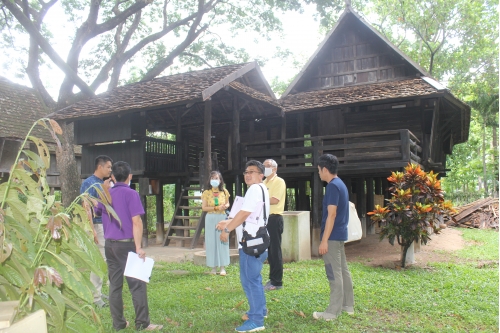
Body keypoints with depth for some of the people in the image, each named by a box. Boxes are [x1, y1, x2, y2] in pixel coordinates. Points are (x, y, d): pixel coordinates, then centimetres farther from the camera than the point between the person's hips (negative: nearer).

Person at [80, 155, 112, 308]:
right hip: (97, 225, -8)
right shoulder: (88, 183, -9)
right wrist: (92, 230, -21)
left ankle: (98, 292, 24)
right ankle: (95, 297, 5)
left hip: (107, 226, 8)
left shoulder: (105, 184, 15)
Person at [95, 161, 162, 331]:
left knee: (114, 284, 10)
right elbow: (136, 222, -15)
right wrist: (139, 247, -16)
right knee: (137, 284, -2)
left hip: (109, 244, 6)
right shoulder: (131, 194, -9)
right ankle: (142, 323, 0)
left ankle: (118, 322, 16)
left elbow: (96, 212, 28)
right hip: (126, 244, -6)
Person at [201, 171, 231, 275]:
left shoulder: (224, 192, 4)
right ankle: (214, 267, 10)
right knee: (211, 242, 1)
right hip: (210, 219, -1)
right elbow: (204, 208, -4)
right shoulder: (206, 193, -1)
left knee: (222, 241, 1)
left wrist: (226, 206, -7)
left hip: (222, 218, 1)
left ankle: (223, 267, 7)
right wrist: (216, 208, -16)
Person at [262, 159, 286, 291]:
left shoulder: (279, 182, -7)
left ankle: (277, 282, 2)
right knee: (269, 250, 12)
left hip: (274, 218, -8)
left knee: (275, 250, -4)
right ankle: (272, 279, 21)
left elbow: (274, 200, -18)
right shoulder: (264, 183, 18)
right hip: (264, 218, 8)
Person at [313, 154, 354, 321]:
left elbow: (331, 215, -22)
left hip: (332, 236, -10)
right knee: (343, 270, 15)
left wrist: (324, 240, -21)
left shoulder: (332, 186, -17)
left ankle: (333, 311, 2)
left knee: (334, 273, -4)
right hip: (340, 234, 10)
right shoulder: (340, 184, 13)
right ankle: (348, 305, 24)